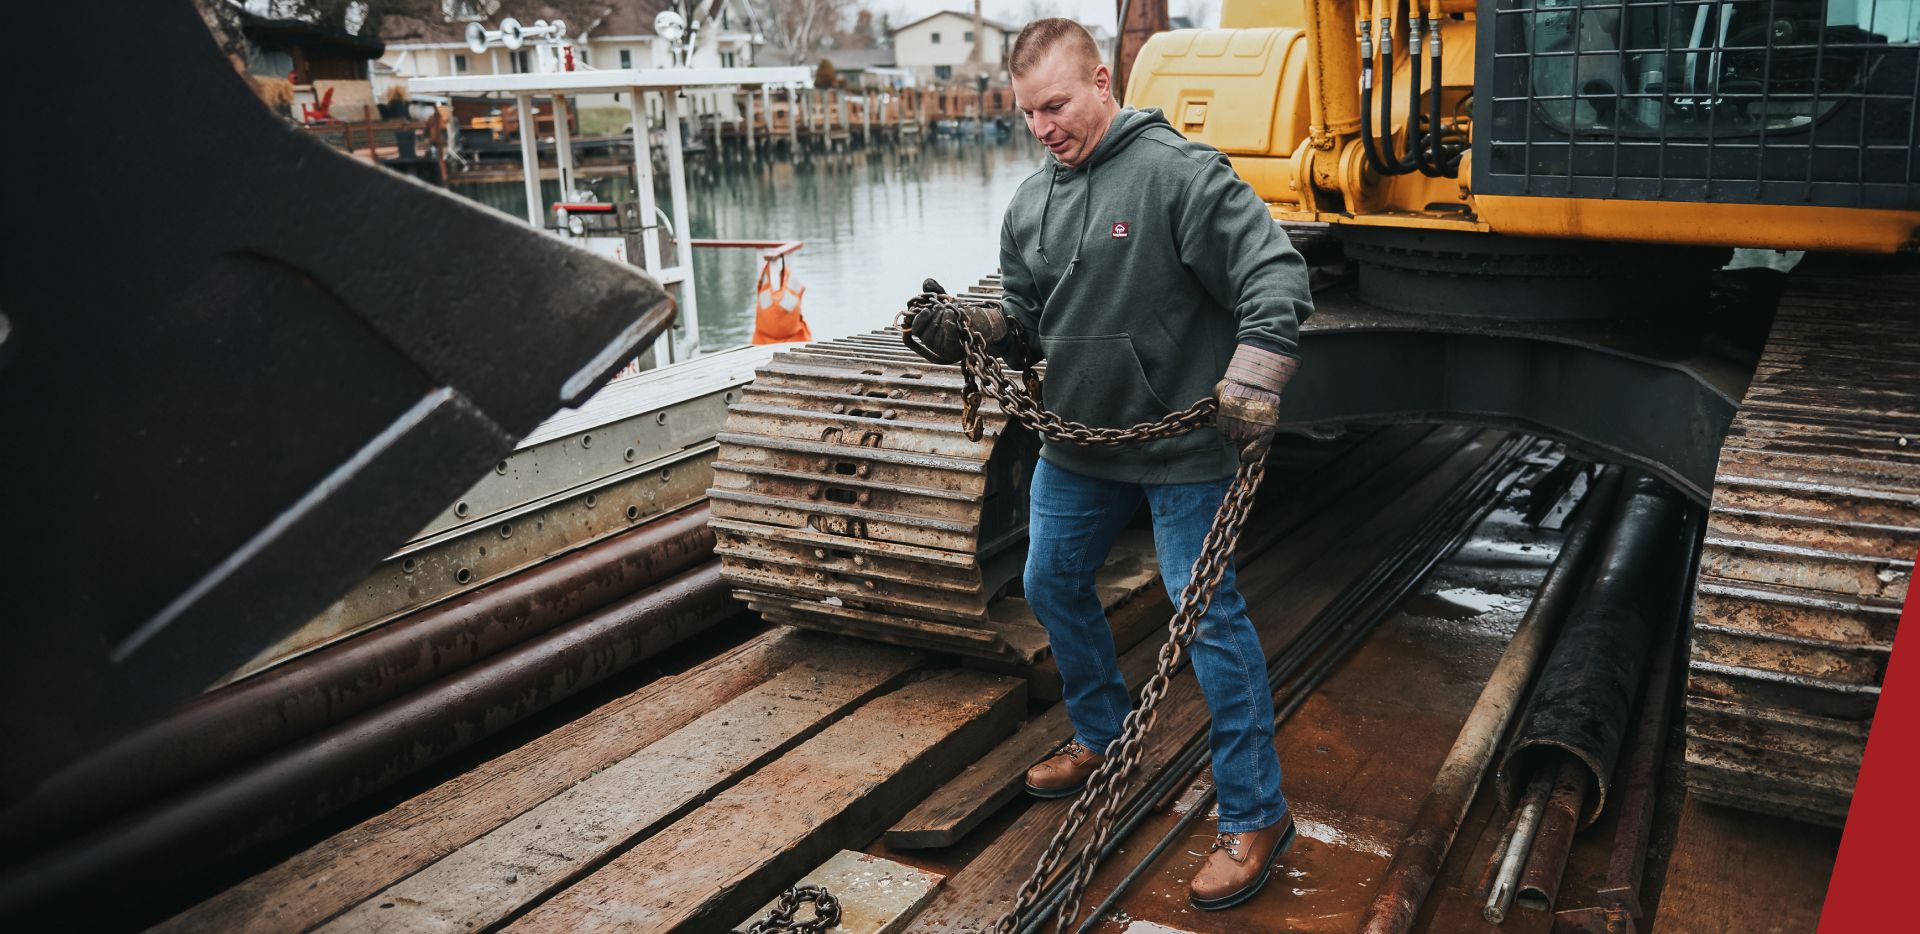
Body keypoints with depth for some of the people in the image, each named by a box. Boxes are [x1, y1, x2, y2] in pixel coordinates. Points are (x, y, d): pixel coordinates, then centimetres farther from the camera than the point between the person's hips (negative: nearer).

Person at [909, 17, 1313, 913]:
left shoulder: (1180, 170, -16)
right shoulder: (1031, 202, 6)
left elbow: (1275, 273, -20)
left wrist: (1255, 371, -31)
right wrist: (968, 328, -4)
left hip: (1181, 445, -8)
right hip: (1078, 439, 8)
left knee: (1208, 614, -4)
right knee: (1052, 585, 18)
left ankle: (1256, 814, 11)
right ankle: (1103, 737, 43)